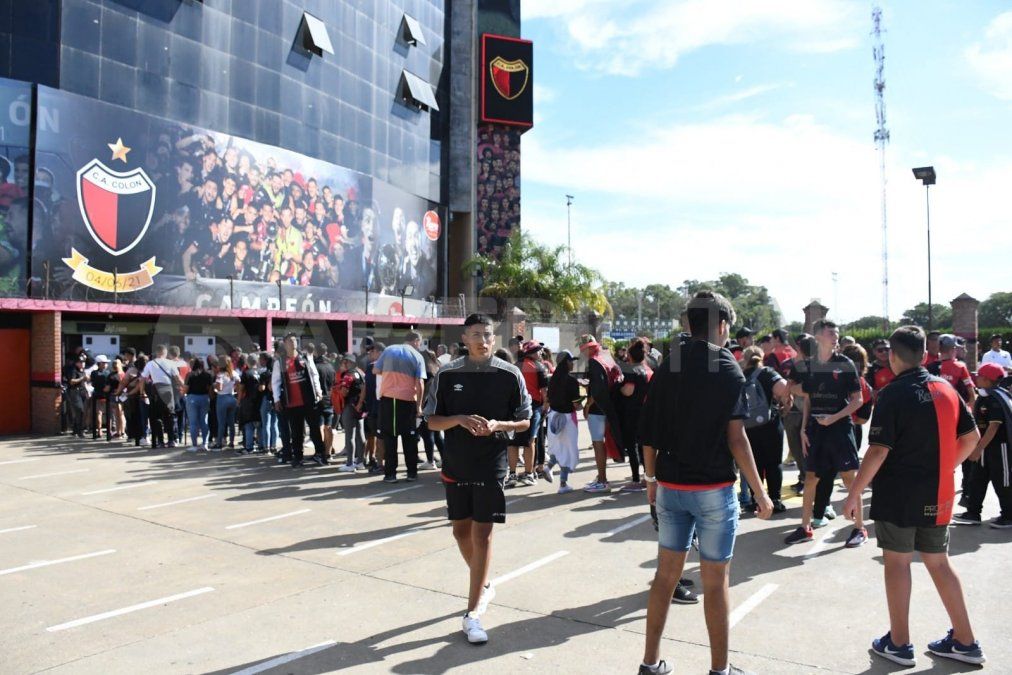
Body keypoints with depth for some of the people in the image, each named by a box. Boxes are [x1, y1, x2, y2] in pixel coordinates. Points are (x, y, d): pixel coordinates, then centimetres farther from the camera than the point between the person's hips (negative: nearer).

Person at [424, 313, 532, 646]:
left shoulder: (510, 375, -5)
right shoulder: (447, 374, -2)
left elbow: (524, 421, 1)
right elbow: (432, 421, 1)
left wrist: (498, 425, -18)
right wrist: (460, 419, -18)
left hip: (492, 466, -3)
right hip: (455, 465, 3)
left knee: (482, 534, -3)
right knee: (461, 530, 14)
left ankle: (472, 612, 6)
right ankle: (483, 586, 39)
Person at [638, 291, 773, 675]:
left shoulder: (667, 367, 4)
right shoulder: (727, 368, -9)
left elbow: (649, 433, 3)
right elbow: (735, 437, -13)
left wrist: (651, 478, 14)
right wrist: (759, 492, -6)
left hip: (670, 486, 4)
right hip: (713, 488, -4)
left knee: (666, 573, 13)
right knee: (715, 581, 7)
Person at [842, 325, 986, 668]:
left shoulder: (892, 395, -15)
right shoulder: (945, 388, 5)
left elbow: (878, 451, -19)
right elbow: (971, 437, 11)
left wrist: (854, 493, -13)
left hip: (899, 494, -6)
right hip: (937, 495, 6)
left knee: (897, 562, 5)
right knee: (938, 562, 16)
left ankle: (899, 643, 14)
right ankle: (964, 642, 23)